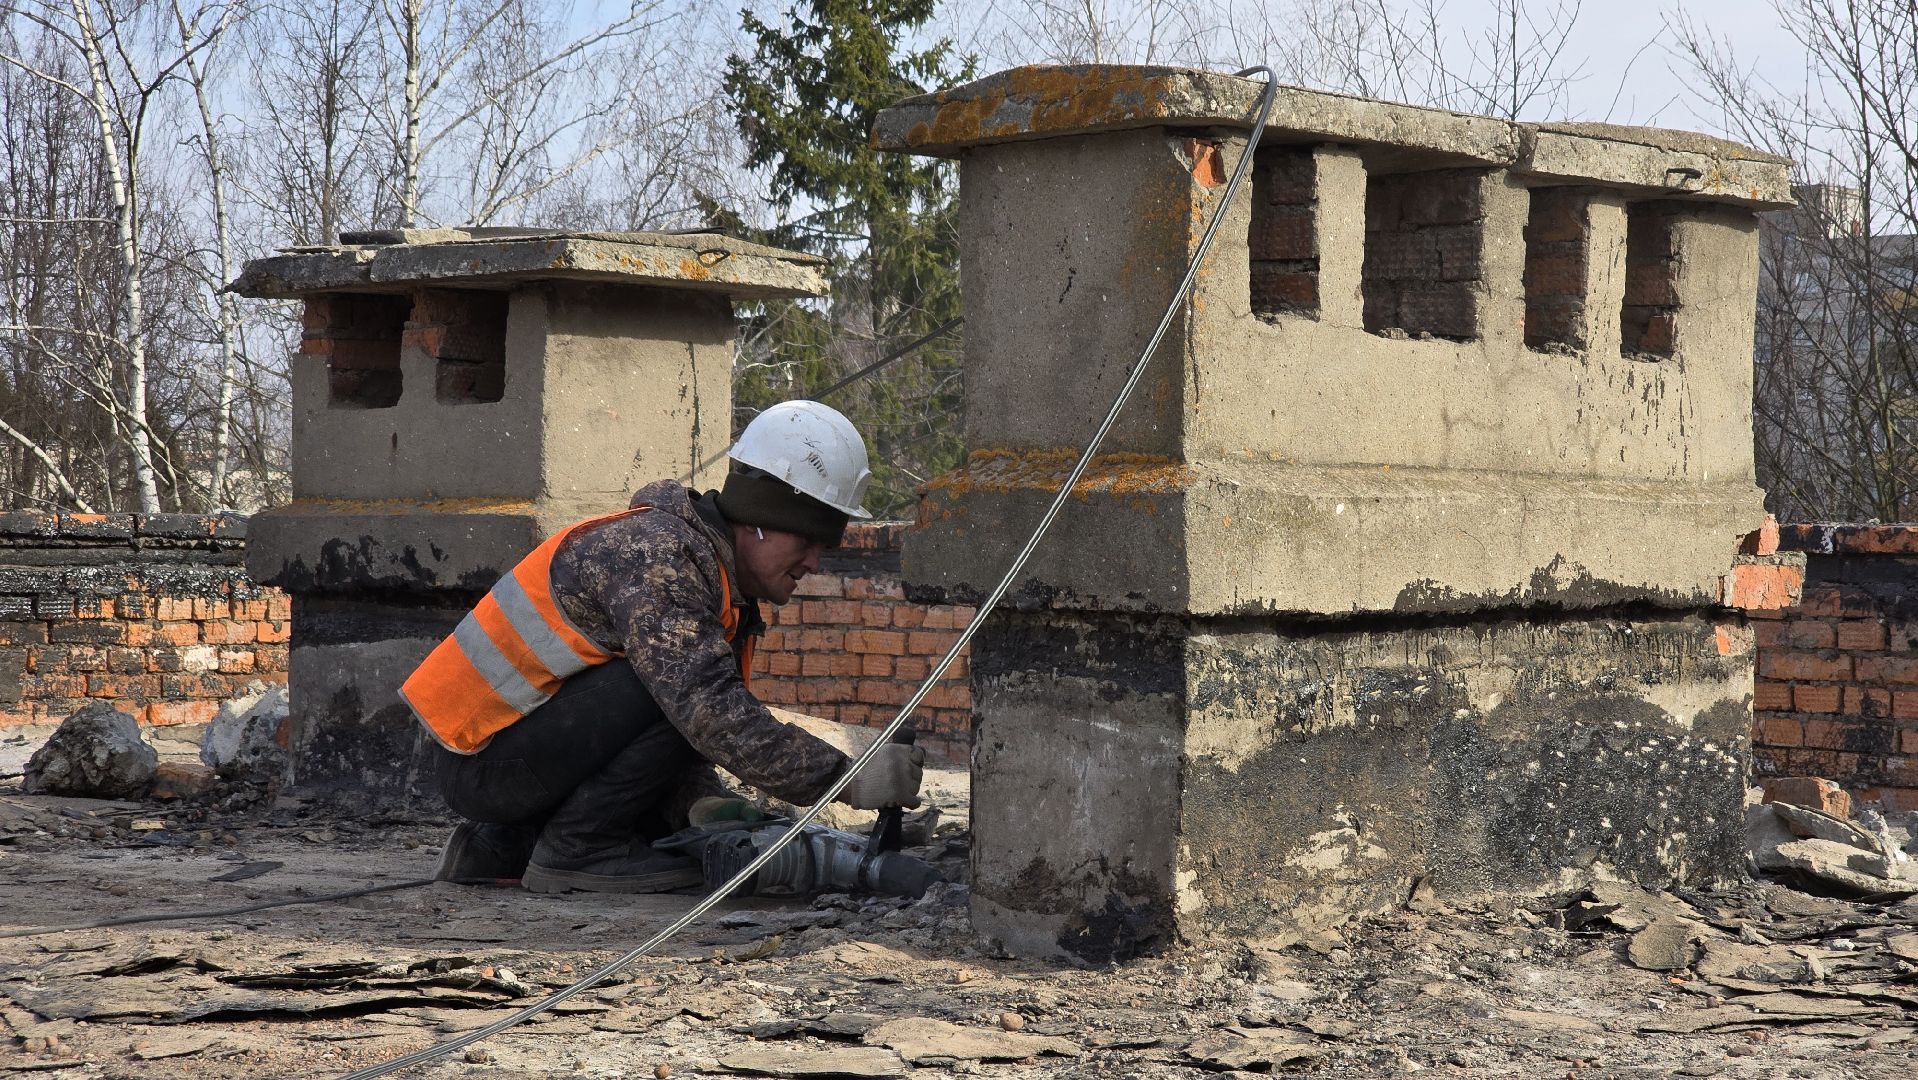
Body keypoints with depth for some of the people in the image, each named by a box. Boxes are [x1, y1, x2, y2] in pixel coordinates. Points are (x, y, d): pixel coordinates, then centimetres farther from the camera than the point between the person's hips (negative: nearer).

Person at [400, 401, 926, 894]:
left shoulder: (724, 587, 10)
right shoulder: (656, 556, -22)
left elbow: (681, 726, 11)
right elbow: (709, 710, -34)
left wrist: (704, 802, -10)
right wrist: (846, 781, -36)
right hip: (485, 761, -10)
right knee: (665, 681, -24)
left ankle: (502, 847, 16)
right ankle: (575, 850, -11)